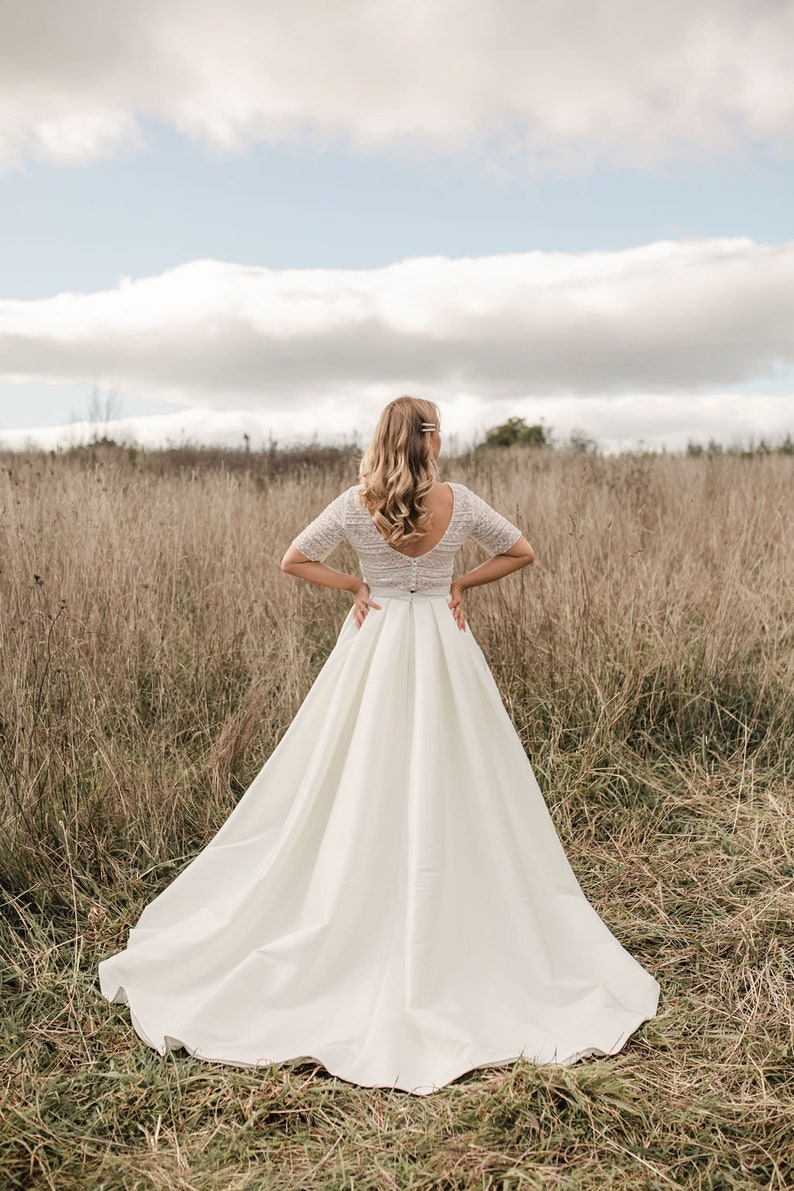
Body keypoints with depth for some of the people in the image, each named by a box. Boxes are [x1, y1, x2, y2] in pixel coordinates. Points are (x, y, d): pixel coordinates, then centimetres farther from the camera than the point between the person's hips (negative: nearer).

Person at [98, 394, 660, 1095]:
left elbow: (295, 560, 0)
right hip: (443, 650, 0)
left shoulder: (357, 505, -6)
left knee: (362, 791, 9)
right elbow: (521, 552, 4)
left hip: (375, 649, 0)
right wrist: (460, 584, 8)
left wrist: (356, 586, 5)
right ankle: (454, 938, 16)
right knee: (449, 790, 7)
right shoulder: (459, 502, -6)